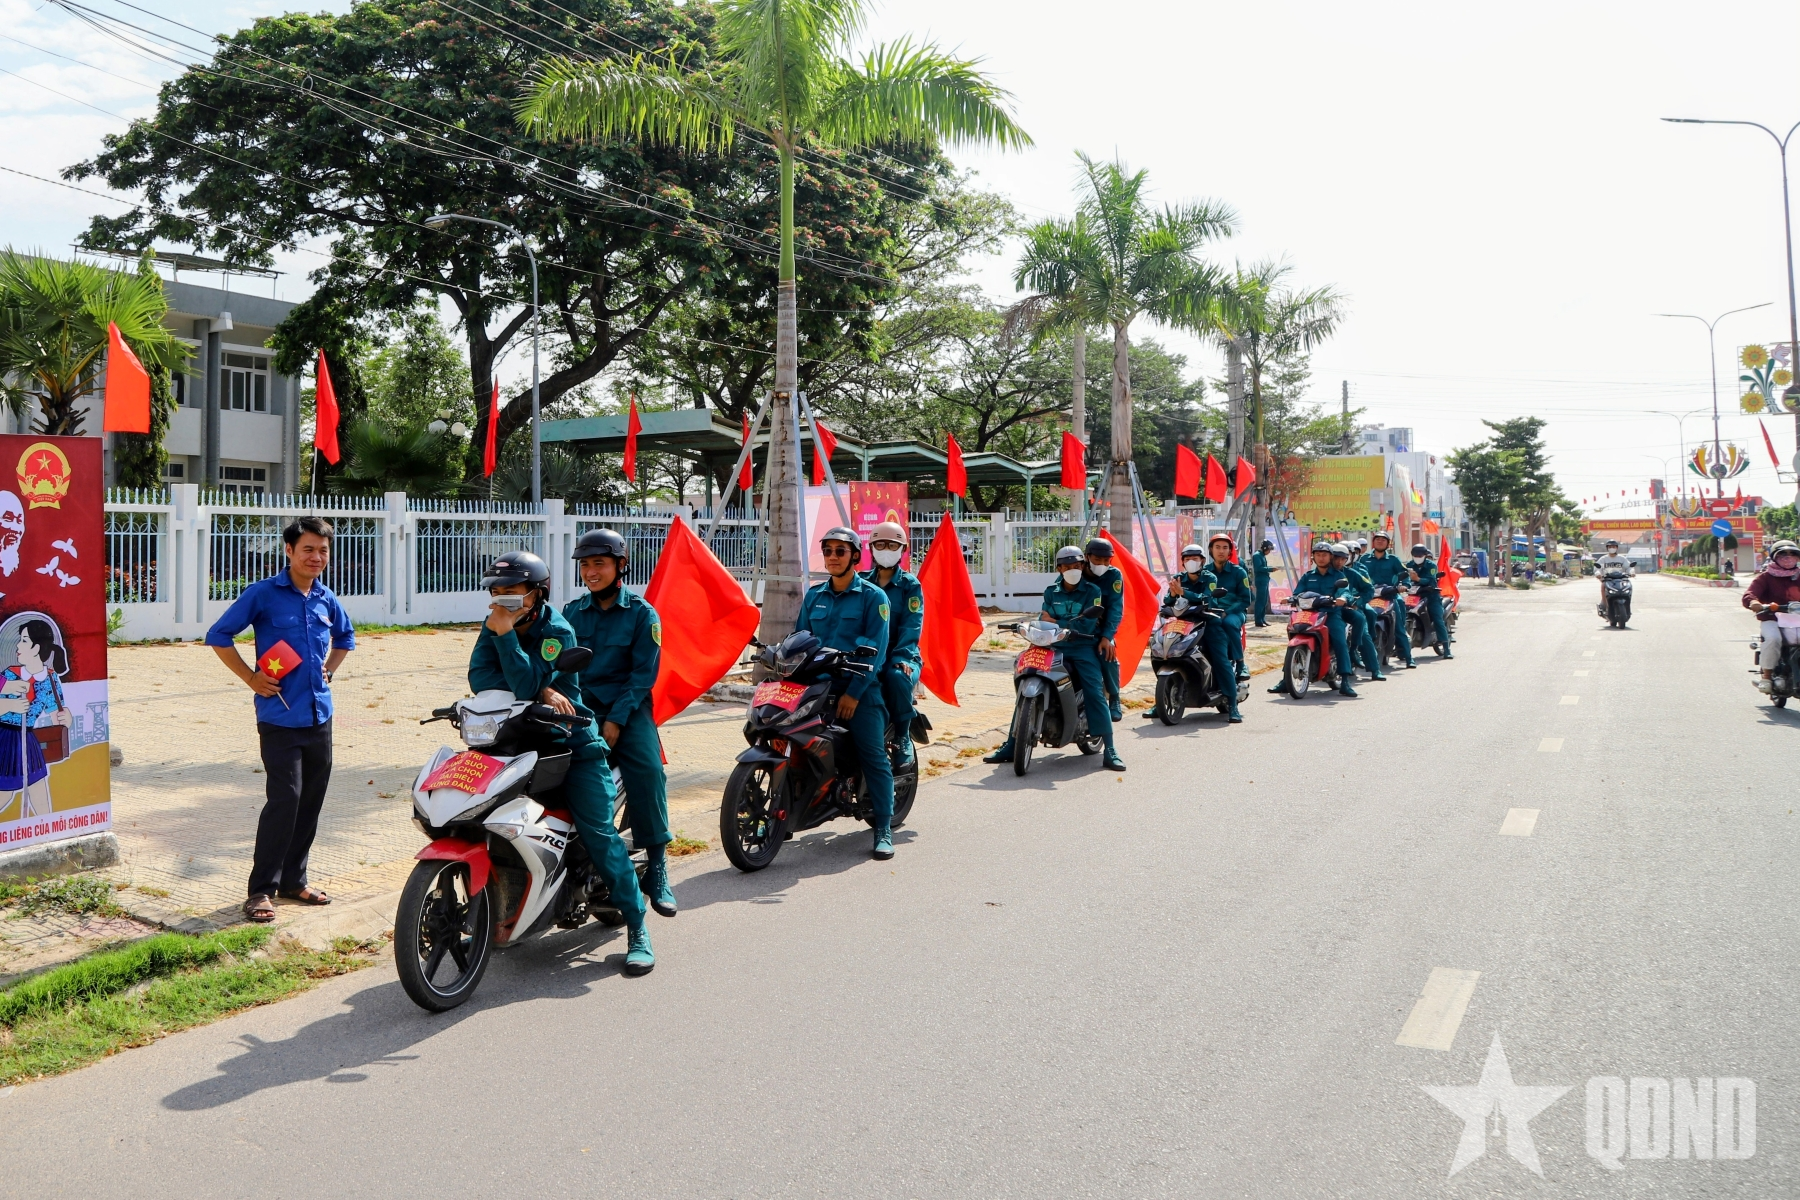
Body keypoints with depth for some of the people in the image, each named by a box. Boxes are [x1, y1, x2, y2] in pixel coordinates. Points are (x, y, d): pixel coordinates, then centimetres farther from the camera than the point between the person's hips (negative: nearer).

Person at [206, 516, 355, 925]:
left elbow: (345, 637, 29)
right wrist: (252, 678, -7)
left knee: (312, 800, 10)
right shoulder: (263, 594, -7)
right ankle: (262, 889, 1)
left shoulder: (326, 599, 9)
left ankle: (294, 879, 22)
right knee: (283, 800, -10)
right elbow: (218, 635, -3)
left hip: (320, 715, 6)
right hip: (280, 717, -6)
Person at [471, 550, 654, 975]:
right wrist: (539, 692, -24)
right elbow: (478, 675, -13)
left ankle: (637, 929, -5)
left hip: (570, 740, -6)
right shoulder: (494, 625, 3)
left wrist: (506, 635, -30)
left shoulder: (557, 631, -15)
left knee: (599, 833, -11)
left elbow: (527, 684, -26)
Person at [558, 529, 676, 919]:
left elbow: (644, 672, -3)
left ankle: (657, 869, -14)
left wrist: (615, 720, -13)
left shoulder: (642, 613, 3)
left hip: (627, 709, -2)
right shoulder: (571, 612, 13)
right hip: (577, 706, 3)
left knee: (647, 771, -25)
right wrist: (548, 690, -20)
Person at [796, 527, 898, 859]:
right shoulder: (814, 596, 15)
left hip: (860, 687, -5)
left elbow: (876, 649, -8)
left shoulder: (872, 596, -1)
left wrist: (854, 692, -16)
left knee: (873, 756, -9)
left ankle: (884, 830, -3)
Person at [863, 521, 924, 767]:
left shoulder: (910, 584, 6)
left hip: (900, 656, -2)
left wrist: (901, 658, -24)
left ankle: (902, 738, -16)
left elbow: (911, 625, -8)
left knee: (897, 677, -36)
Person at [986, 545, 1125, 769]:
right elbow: (1044, 619, 4)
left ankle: (1109, 751, -13)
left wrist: (1055, 622, -14)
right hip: (1054, 648, 4)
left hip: (1083, 649, -3)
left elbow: (1086, 626, -13)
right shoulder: (1051, 592, 11)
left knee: (1095, 694, -18)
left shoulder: (1092, 591, -2)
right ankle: (1010, 746, 1)